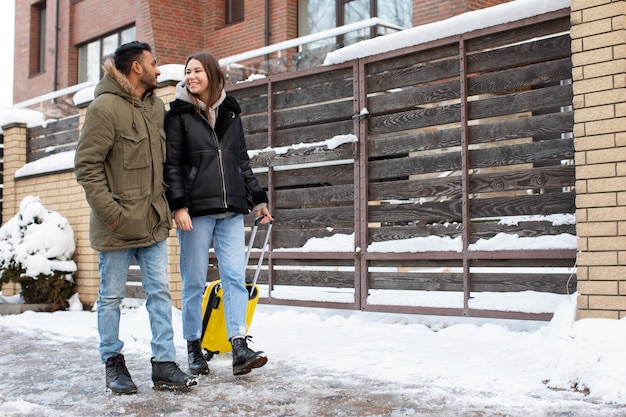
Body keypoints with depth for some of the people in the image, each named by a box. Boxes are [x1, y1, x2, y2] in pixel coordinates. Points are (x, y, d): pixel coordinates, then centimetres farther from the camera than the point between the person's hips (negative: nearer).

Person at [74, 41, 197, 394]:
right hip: (118, 224, -6)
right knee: (112, 295, 7)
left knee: (160, 292, 5)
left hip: (153, 220, 7)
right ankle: (114, 363, 21)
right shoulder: (105, 107, -12)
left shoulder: (157, 106, 11)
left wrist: (166, 201, 14)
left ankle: (164, 364, 11)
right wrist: (109, 211, -18)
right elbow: (87, 166, -14)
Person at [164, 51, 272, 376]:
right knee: (194, 282, 2)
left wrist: (258, 198, 15)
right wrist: (178, 205, -14)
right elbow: (171, 165, -3)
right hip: (195, 209, -3)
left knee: (235, 276, -4)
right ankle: (194, 350, 13)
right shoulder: (178, 115, 3)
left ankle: (240, 349, -6)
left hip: (231, 210, 3)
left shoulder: (230, 113, 14)